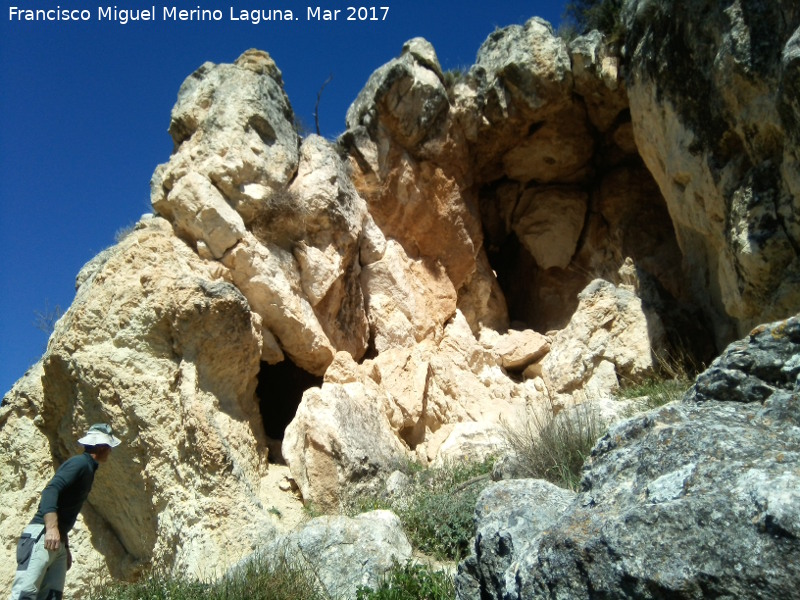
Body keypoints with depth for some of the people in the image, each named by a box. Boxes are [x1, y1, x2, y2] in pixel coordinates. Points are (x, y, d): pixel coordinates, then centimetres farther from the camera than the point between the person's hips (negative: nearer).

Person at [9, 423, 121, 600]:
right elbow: (50, 490, -22)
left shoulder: (87, 468, 21)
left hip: (58, 541, 9)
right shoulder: (80, 463, -7)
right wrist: (51, 527, -33)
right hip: (42, 535, -9)